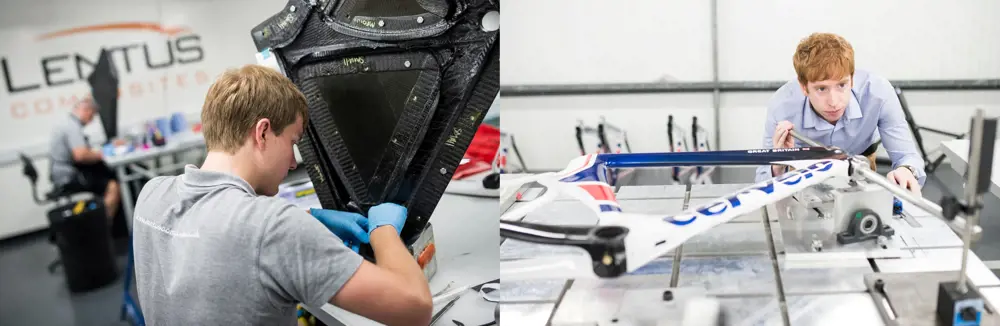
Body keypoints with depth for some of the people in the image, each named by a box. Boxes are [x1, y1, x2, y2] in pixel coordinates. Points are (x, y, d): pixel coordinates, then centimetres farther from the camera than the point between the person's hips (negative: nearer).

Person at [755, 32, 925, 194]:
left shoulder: (878, 92, -36)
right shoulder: (781, 108, -37)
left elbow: (907, 156, -28)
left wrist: (906, 171, -53)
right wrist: (778, 165, -52)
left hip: (860, 158, 2)